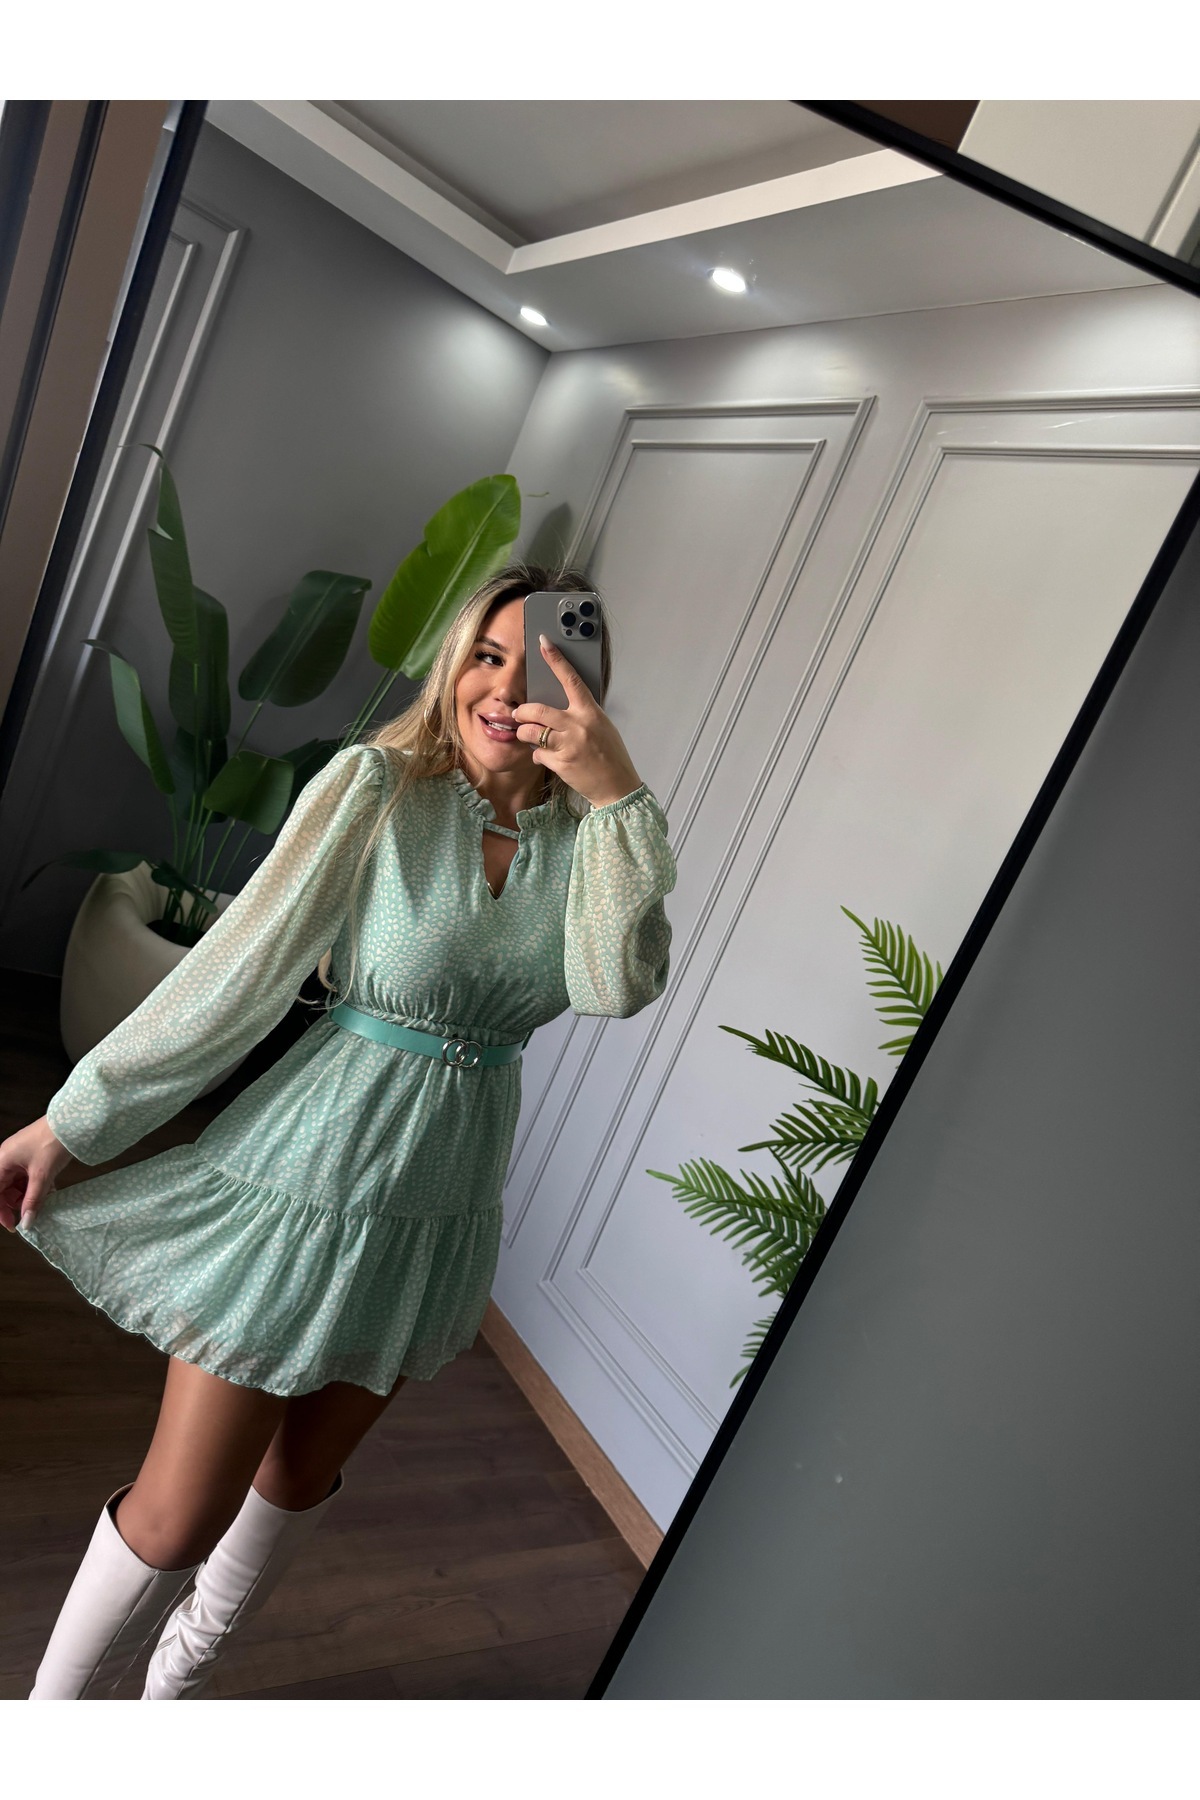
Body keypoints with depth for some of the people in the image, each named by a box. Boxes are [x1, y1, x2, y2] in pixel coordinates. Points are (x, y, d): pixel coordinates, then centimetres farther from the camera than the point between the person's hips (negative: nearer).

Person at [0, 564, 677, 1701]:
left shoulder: (585, 836, -3)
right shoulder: (378, 786, -14)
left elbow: (619, 987, -19)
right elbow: (237, 967, -11)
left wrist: (620, 795, -28)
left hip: (440, 1207, 4)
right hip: (310, 1176, -4)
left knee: (303, 1476, 23)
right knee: (180, 1514, 4)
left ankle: (177, 1682, 51)